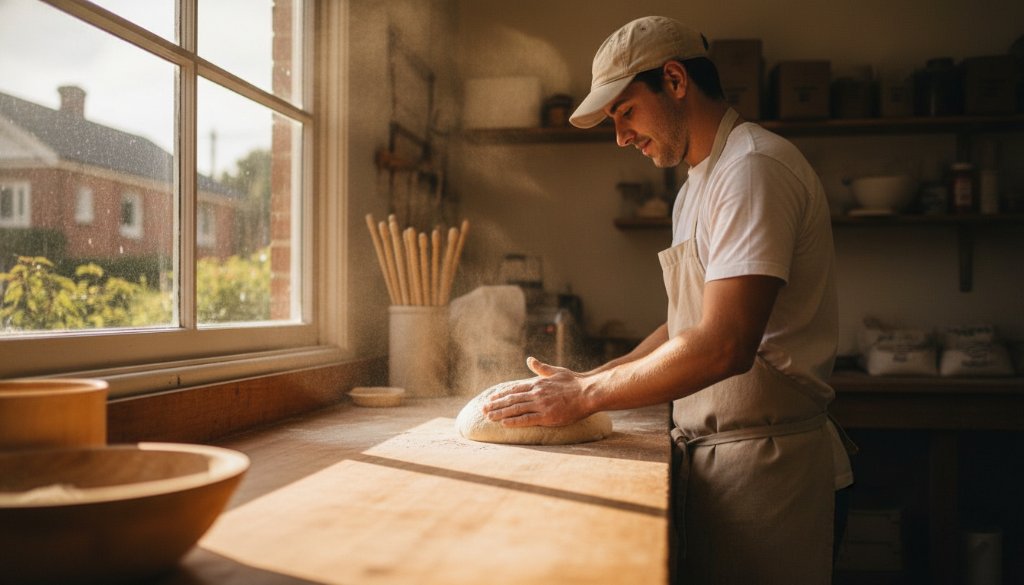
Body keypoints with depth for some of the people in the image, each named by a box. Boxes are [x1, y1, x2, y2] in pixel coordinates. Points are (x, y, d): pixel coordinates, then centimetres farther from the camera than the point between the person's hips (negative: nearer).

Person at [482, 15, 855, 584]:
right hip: (716, 452, 9)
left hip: (765, 457, -9)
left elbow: (724, 346, -25)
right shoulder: (698, 186, 17)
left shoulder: (755, 168, -15)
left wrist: (585, 395, -16)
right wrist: (593, 379, 8)